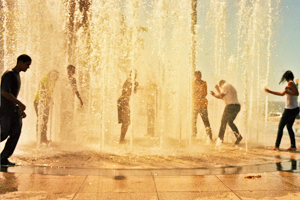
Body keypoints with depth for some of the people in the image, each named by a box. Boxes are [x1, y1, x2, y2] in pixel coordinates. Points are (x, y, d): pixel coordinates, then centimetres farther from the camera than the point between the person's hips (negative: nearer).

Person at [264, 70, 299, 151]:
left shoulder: (290, 83, -11)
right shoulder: (291, 84, 16)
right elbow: (282, 94, 24)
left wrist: (287, 92, -21)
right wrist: (270, 91, 25)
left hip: (289, 109, -9)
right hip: (295, 109, 9)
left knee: (280, 127, 0)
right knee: (289, 127, 14)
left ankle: (277, 146, 5)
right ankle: (293, 146, 14)